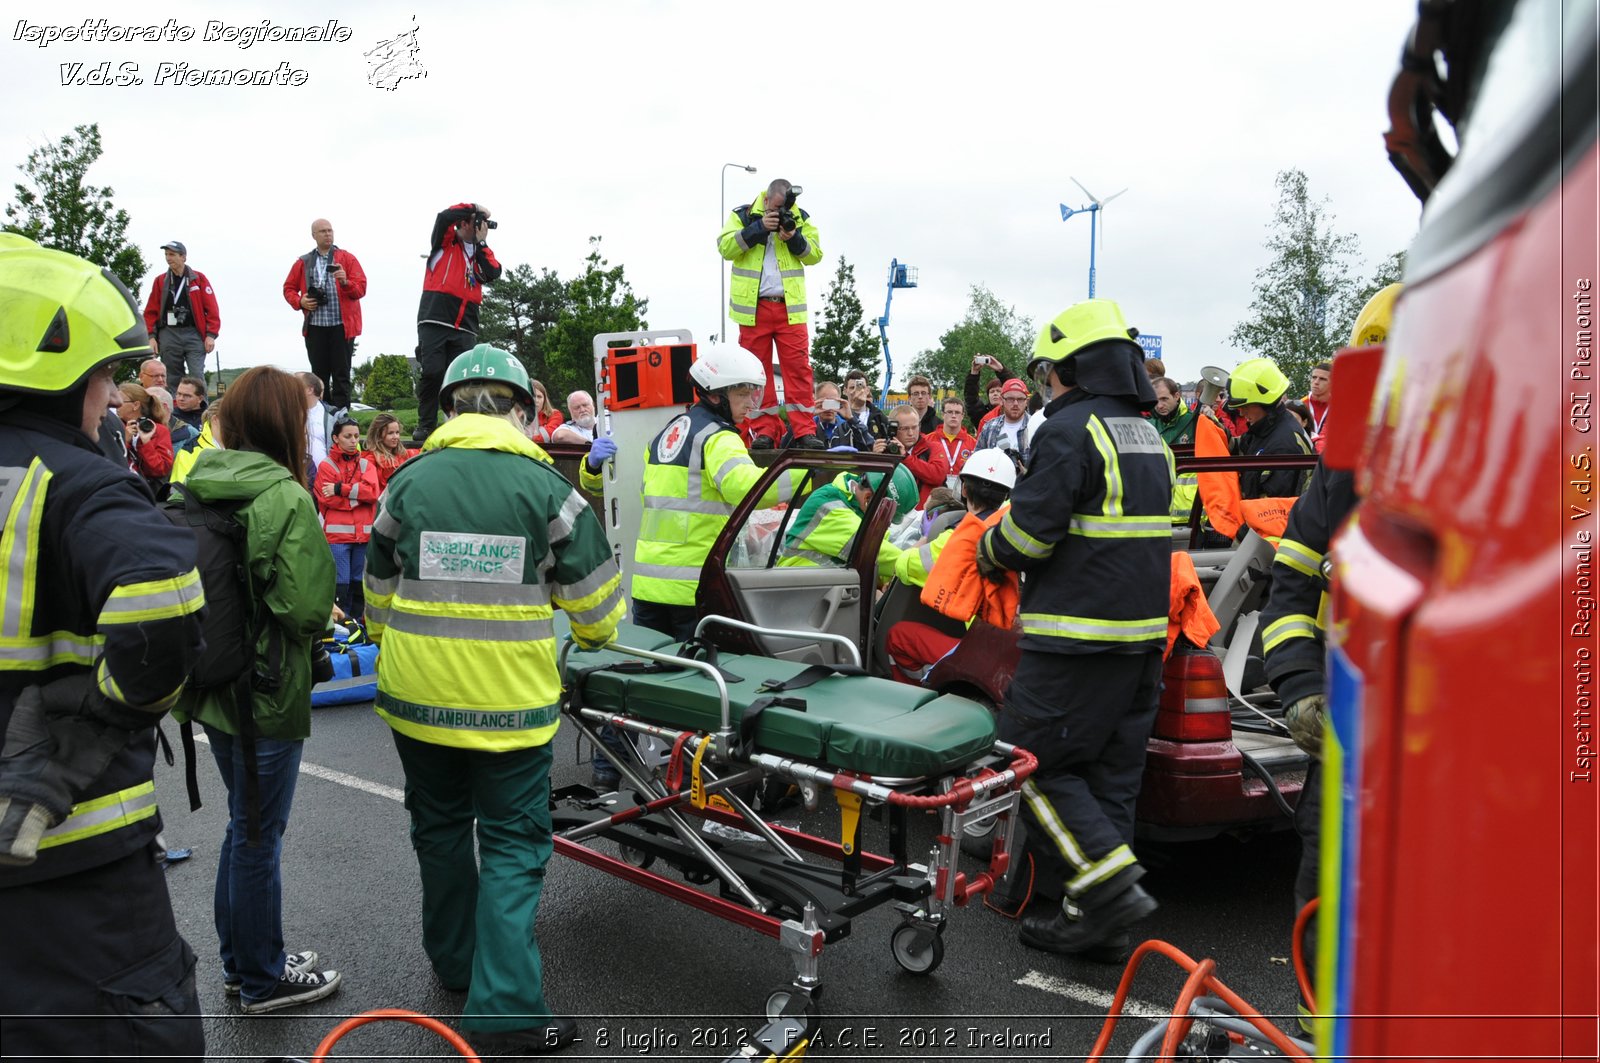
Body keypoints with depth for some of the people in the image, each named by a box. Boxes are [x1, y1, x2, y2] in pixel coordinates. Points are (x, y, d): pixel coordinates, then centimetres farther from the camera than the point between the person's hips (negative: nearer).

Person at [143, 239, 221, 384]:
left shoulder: (199, 278, 6)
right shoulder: (160, 281, 12)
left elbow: (211, 308, 2)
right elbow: (151, 311, 11)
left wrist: (211, 335, -7)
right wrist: (151, 336, 0)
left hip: (194, 333, -2)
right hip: (168, 335, 2)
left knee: (197, 376, -12)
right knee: (173, 380, 3)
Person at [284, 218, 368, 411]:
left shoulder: (347, 259, 5)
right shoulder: (303, 262, 11)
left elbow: (361, 288, -2)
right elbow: (289, 288, 17)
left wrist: (345, 282, -22)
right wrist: (300, 301, -2)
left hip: (342, 326, -2)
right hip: (314, 326, 2)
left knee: (341, 375, -1)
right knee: (319, 375, 5)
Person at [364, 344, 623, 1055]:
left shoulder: (408, 482, -1)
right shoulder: (544, 486, -9)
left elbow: (378, 595, 11)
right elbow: (593, 593, -1)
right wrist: (598, 636, 22)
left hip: (417, 696, 3)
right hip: (510, 702, -3)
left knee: (440, 825, 22)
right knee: (513, 843, 7)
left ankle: (458, 961, 39)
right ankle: (504, 1009, 4)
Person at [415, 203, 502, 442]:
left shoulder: (480, 252, 21)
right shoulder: (445, 242, 9)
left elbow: (493, 274, 2)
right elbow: (444, 216, -10)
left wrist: (481, 243, 5)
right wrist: (475, 207, 0)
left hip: (465, 327, 4)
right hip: (434, 320, -4)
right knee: (432, 372, -11)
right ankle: (426, 426, -2)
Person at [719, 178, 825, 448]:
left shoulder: (800, 218, 9)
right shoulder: (743, 215, 4)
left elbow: (815, 255, 7)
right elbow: (725, 247, -9)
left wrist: (794, 238, -11)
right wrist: (759, 227, -16)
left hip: (790, 307, 1)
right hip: (753, 307, -1)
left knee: (799, 367, -5)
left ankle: (804, 432, -5)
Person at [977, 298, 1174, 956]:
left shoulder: (1072, 431, -11)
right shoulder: (1150, 438, 18)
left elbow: (1029, 529, -17)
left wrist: (990, 550, 5)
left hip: (1079, 636, -9)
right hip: (1143, 632, 9)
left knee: (1032, 760, 0)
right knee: (1109, 771, 12)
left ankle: (1112, 886, -7)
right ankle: (1091, 914, 19)